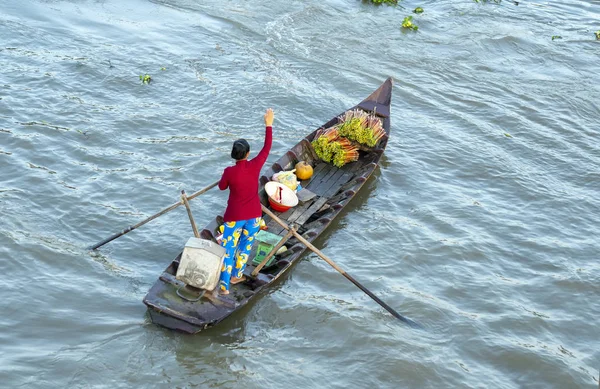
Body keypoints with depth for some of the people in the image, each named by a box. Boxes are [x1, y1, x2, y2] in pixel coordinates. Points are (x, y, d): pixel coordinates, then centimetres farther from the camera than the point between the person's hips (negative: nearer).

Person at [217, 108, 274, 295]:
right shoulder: (255, 166, -16)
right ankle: (236, 275, 38)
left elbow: (222, 187, 1)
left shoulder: (229, 171, -19)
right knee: (245, 246, 22)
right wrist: (269, 125, 3)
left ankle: (224, 286, 4)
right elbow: (267, 148, -2)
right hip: (253, 215, 2)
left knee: (228, 249, 5)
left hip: (234, 216, -2)